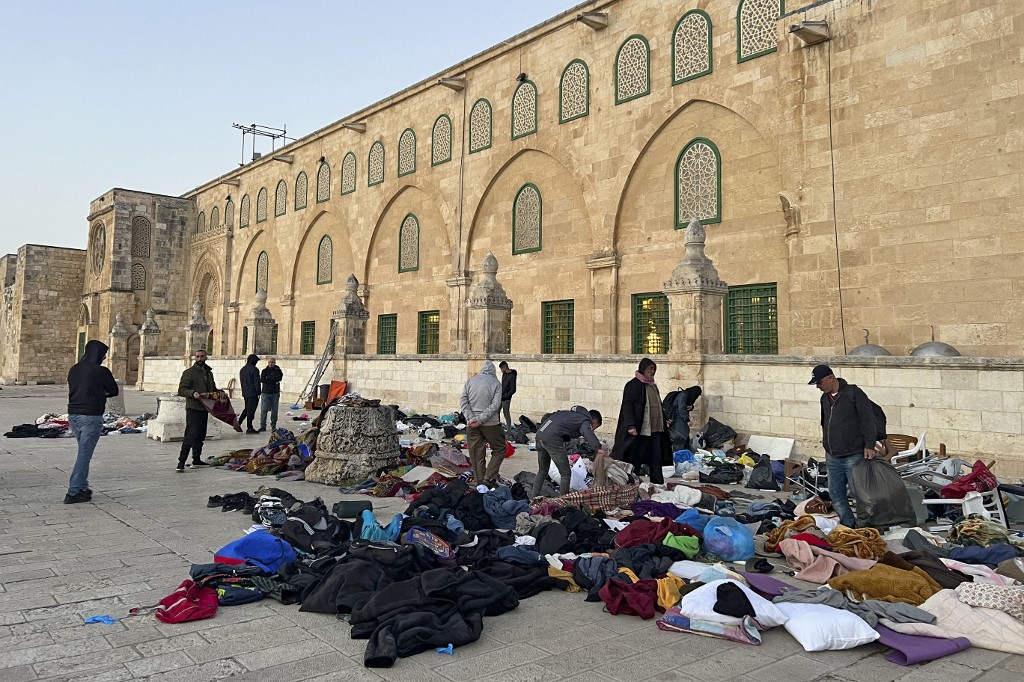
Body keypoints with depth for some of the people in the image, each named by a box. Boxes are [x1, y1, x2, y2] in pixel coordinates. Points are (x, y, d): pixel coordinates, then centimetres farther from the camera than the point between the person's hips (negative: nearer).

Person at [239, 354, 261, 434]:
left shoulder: (242, 370, 12)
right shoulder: (254, 370, -14)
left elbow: (241, 381, 18)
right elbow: (257, 382, -15)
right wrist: (258, 393, -9)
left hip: (245, 393, 8)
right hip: (253, 393, -8)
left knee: (247, 409, 20)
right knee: (251, 410, -2)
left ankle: (239, 422, 9)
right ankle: (249, 428, 2)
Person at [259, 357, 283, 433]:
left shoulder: (277, 370, 6)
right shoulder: (264, 371, 4)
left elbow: (279, 378, -11)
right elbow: (262, 380, -10)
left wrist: (267, 379, -11)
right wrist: (274, 381, -13)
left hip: (275, 393, 1)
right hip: (265, 392, -1)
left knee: (274, 409, 6)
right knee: (264, 409, -7)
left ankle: (273, 425, 17)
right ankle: (262, 426, -4)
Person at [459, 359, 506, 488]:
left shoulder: (470, 381, 5)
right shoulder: (496, 383, -3)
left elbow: (463, 401, -3)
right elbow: (495, 405, -13)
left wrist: (471, 418, -8)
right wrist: (479, 420, -14)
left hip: (472, 424, 3)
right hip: (490, 424, -3)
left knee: (477, 453, 10)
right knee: (499, 449, 11)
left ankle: (480, 481, 14)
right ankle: (488, 478, 2)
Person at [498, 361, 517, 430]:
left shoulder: (512, 376, -17)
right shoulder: (504, 374, 7)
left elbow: (513, 390, -18)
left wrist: (504, 396, -18)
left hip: (506, 399, -8)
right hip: (500, 397, 8)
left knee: (506, 413, -3)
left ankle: (508, 429, 5)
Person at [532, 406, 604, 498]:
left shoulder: (571, 412, 28)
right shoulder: (585, 421, 5)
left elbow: (546, 417, 28)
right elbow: (587, 433, -19)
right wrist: (598, 448, -30)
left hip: (539, 434, 8)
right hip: (552, 439, -8)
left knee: (542, 471, 23)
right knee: (566, 474, 4)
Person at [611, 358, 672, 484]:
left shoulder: (653, 386, 17)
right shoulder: (633, 385, -7)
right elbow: (627, 405, -14)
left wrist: (665, 420, 22)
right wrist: (630, 426, -22)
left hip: (655, 429, 8)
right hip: (639, 430, -8)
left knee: (656, 460, 6)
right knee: (635, 458, -2)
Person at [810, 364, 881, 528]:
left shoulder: (854, 393, -7)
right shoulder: (825, 398, 14)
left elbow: (868, 419, -12)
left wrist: (869, 445, -17)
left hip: (854, 456, -7)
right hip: (832, 458, 7)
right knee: (836, 496, 8)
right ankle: (849, 526, 20)